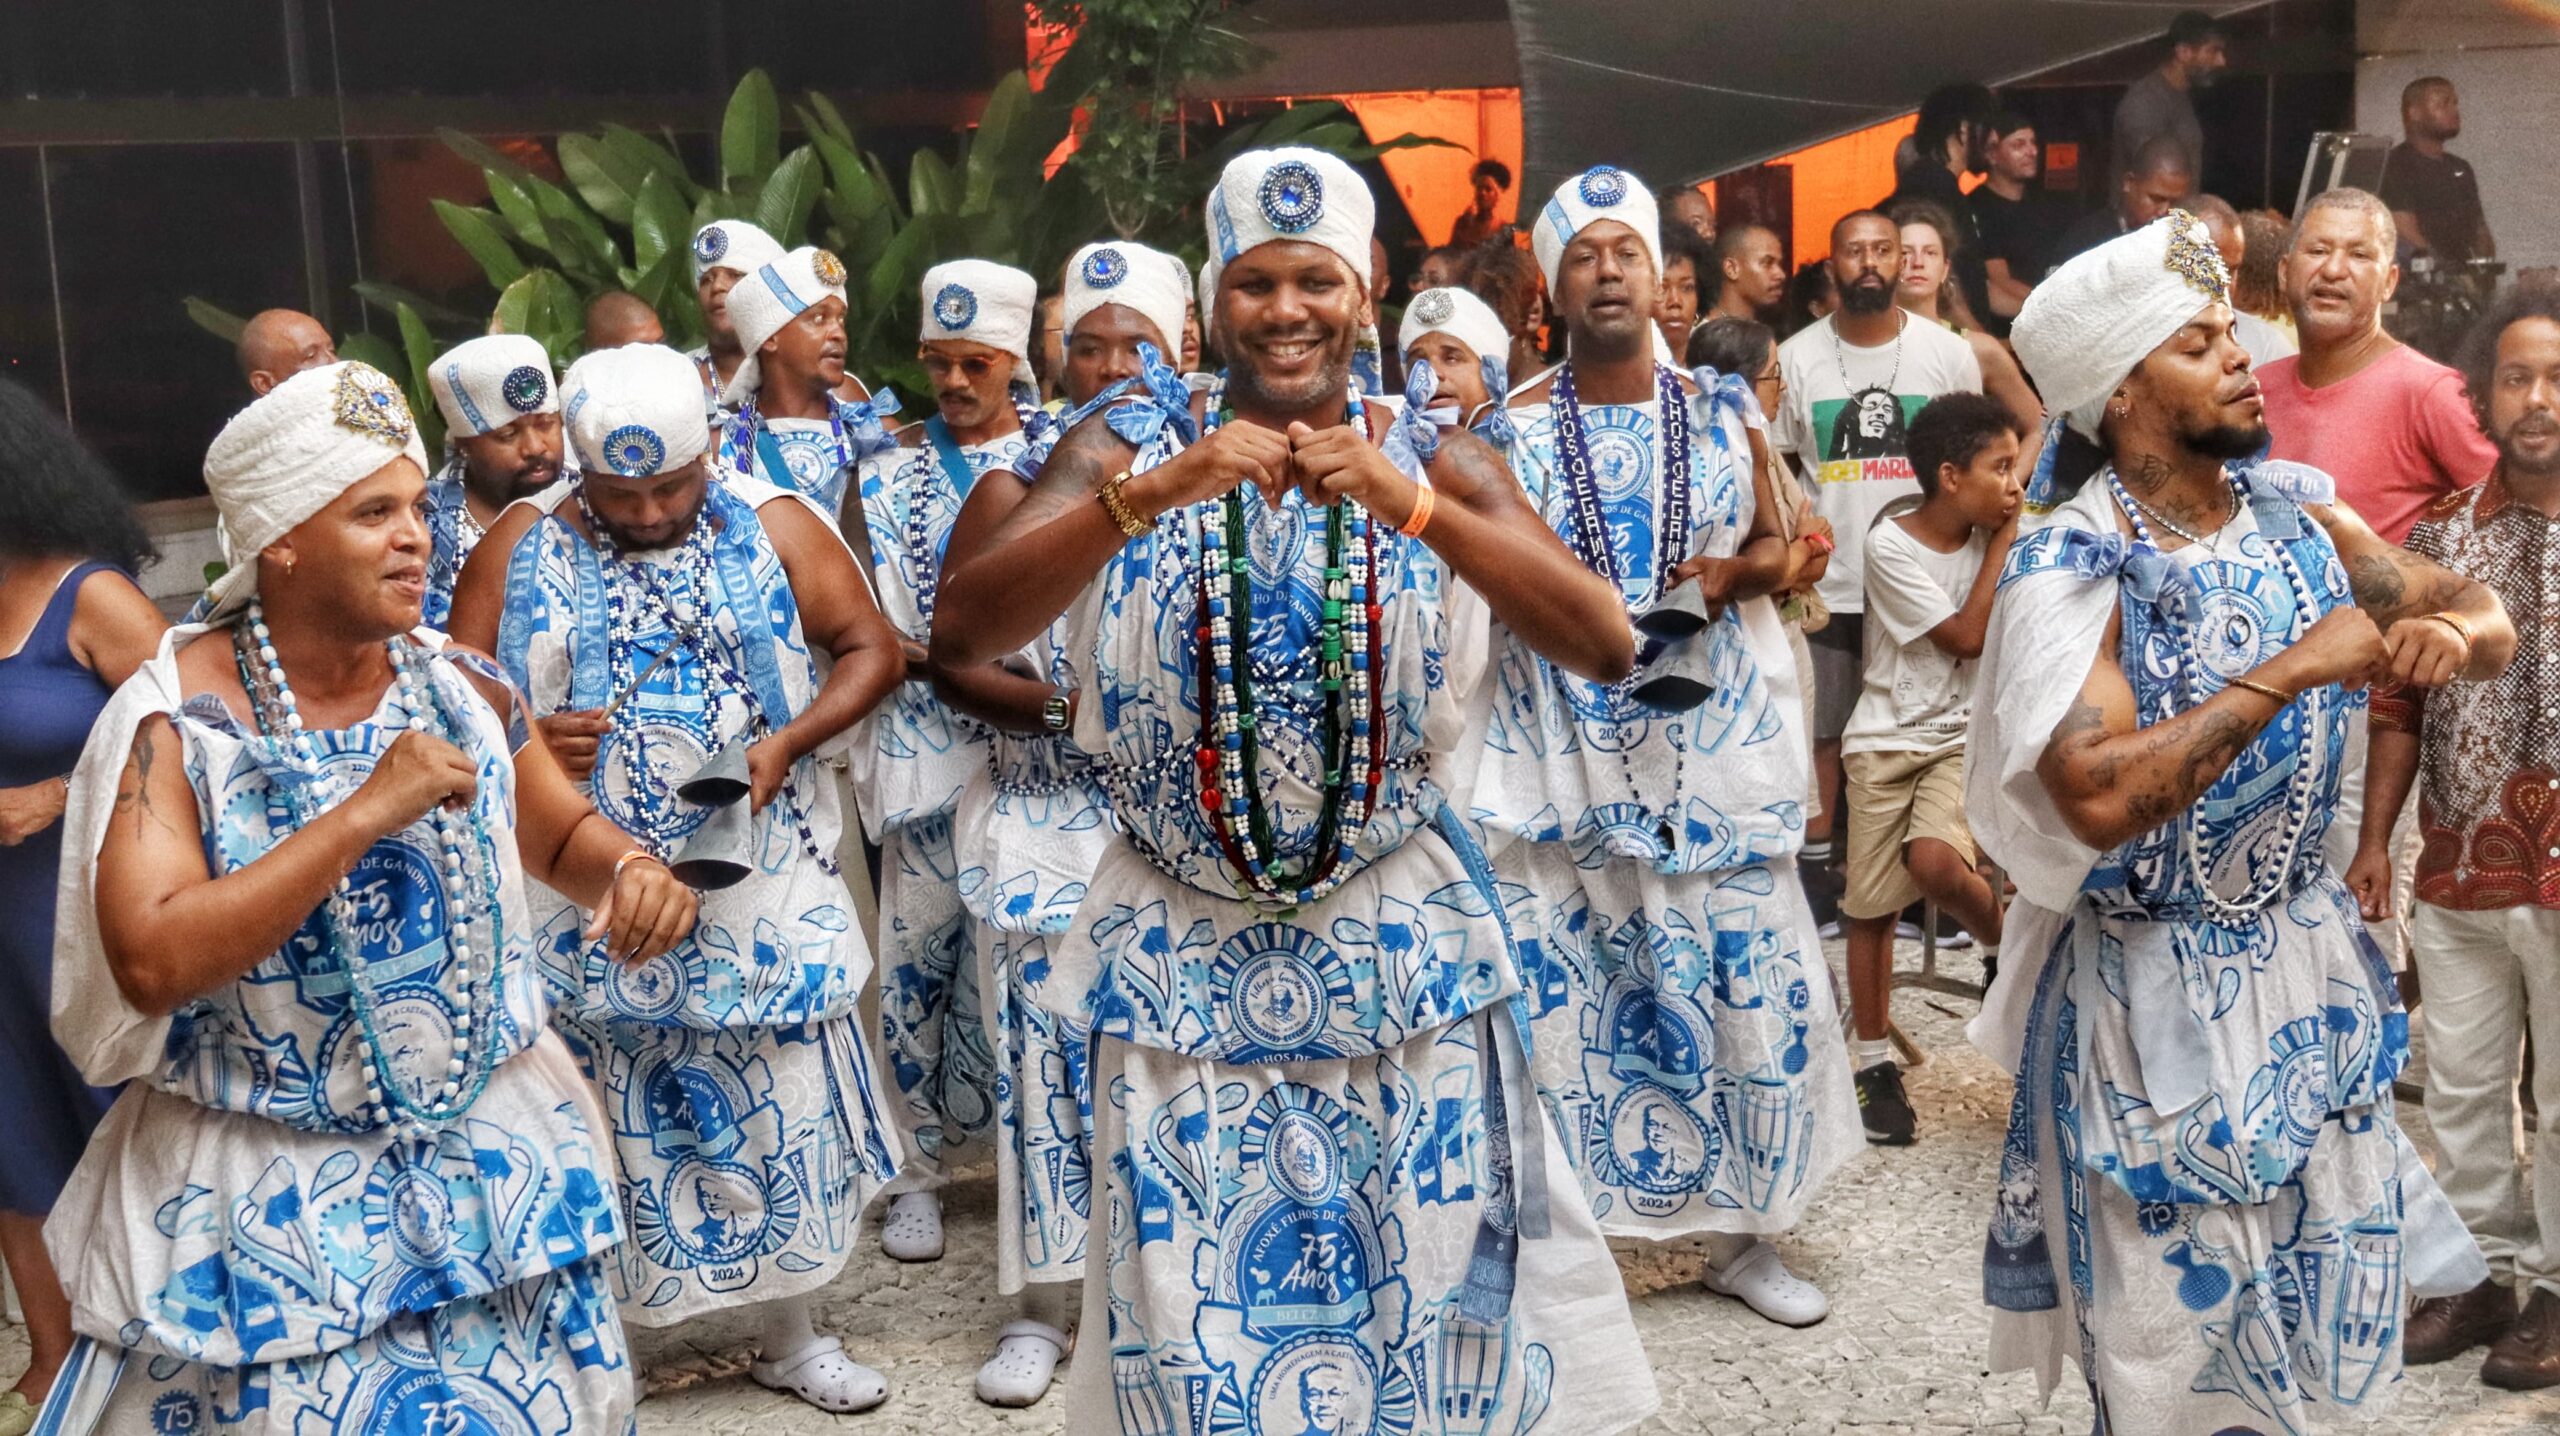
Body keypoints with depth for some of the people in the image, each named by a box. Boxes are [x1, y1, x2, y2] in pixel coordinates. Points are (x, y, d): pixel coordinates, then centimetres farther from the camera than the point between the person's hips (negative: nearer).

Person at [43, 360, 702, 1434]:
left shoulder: (461, 687, -1)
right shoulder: (173, 721, -14)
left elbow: (563, 835, 13)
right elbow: (153, 964, -25)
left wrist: (630, 872, -10)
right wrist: (368, 811, -28)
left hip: (496, 1159, 4)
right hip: (268, 1200, -4)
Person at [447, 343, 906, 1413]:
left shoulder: (774, 526, -2)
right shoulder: (521, 547, -1)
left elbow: (871, 648, 1)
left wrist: (788, 742, -14)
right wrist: (524, 733, -20)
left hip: (756, 890, 1)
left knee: (782, 1110, 8)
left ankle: (789, 1338, 27)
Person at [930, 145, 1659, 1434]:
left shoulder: (1438, 462, -1)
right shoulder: (1126, 445, -3)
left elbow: (1606, 649, -15)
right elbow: (960, 636, -16)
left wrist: (1409, 505, -26)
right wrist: (1158, 490, -28)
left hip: (1400, 942, 1)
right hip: (1181, 952, 0)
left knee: (1428, 1277, 10)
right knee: (1189, 1297, 9)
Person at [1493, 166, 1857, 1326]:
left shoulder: (1721, 414, 7)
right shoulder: (1510, 429, -1)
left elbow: (1778, 551, 14)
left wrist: (1736, 574, -9)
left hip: (1715, 754, 3)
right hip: (1561, 762, -2)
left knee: (1758, 987, 5)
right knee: (1558, 999, 1)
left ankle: (1744, 1233, 24)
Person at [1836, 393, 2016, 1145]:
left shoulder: (1992, 534, -1)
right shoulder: (1890, 546, -13)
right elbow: (1966, 637, -16)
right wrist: (2004, 540, -12)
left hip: (1964, 733, 2)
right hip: (1886, 738, -1)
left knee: (1935, 860, -26)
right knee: (1871, 905, 3)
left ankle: (2003, 944, 5)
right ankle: (1873, 1062, 16)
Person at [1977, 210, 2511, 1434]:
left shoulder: (2295, 511, -1)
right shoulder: (2071, 570, -21)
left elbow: (2488, 618, 4)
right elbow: (2096, 796, -34)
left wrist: (2451, 634, -20)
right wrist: (2294, 671, -30)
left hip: (2307, 956, 6)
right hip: (2159, 991, -6)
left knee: (2318, 1280, 21)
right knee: (2178, 1313, 10)